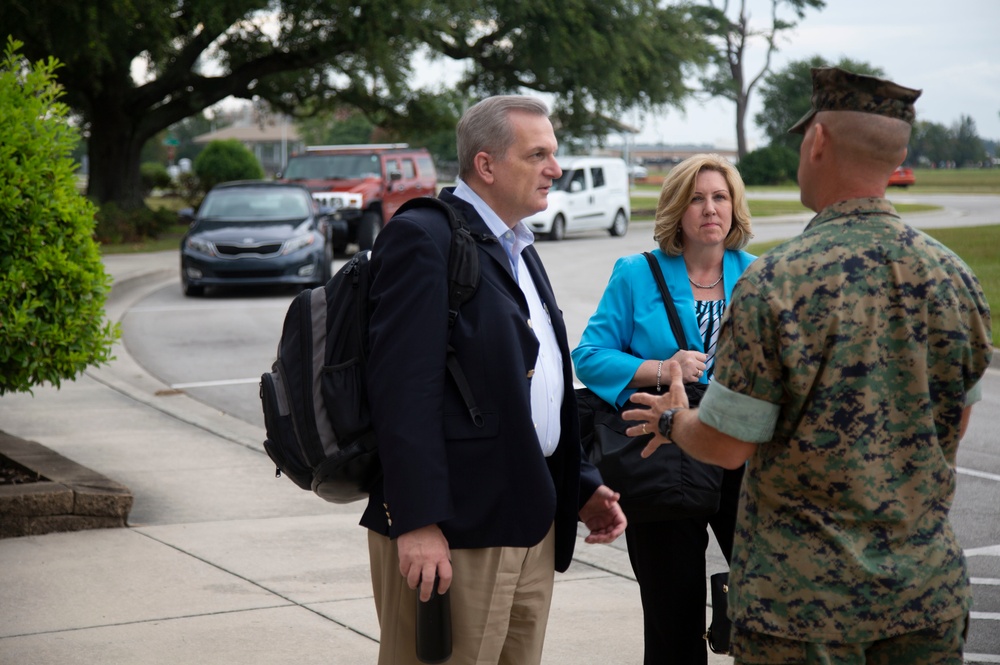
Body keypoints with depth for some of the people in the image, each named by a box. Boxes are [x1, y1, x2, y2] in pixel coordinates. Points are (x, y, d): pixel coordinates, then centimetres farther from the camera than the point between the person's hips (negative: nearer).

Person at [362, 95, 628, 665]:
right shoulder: (422, 238, -10)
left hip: (534, 525, 9)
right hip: (454, 531, -9)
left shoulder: (519, 249, 19)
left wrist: (582, 488, 15)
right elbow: (405, 389, -19)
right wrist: (417, 522, -23)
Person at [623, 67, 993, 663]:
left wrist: (671, 420, 9)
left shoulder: (776, 282, -18)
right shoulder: (956, 277, -2)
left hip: (804, 599, -4)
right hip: (931, 590, 4)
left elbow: (726, 445, -13)